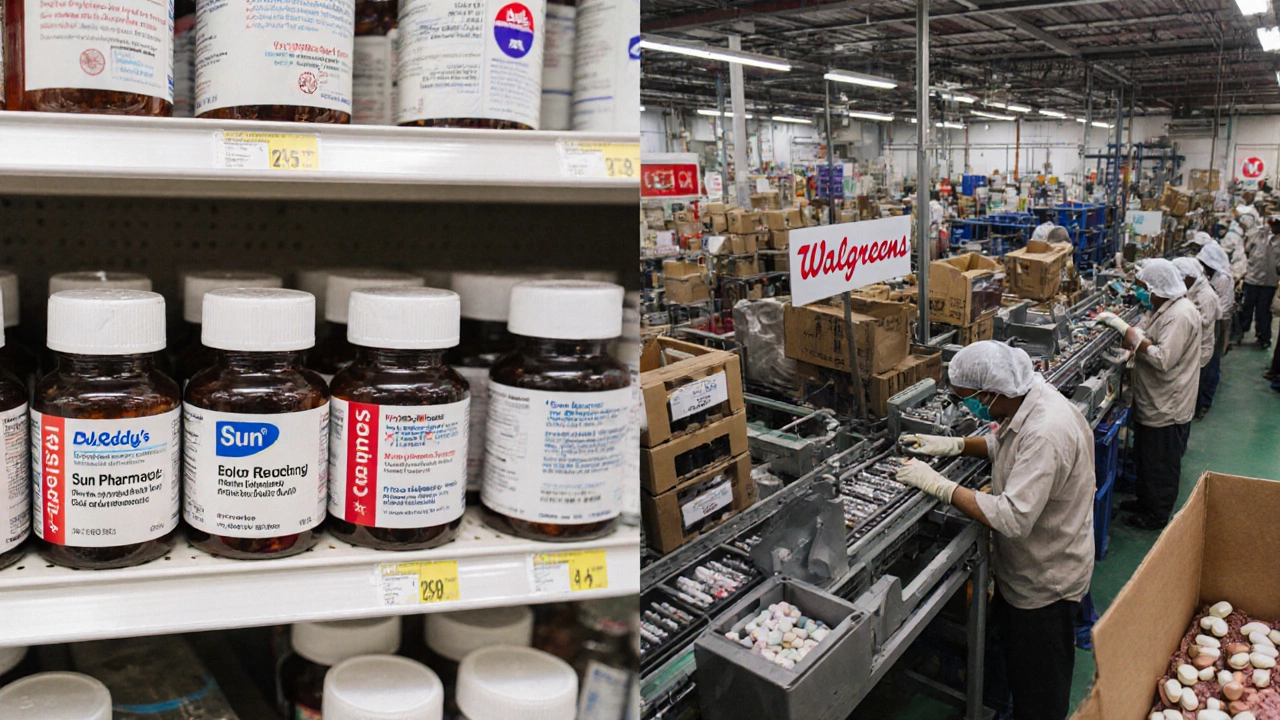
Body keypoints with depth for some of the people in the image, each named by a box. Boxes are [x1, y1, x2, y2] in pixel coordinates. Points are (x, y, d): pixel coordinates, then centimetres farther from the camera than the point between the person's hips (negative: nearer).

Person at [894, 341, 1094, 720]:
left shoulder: (1047, 433, -36)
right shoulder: (1026, 401, -6)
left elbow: (1014, 518, -39)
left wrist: (939, 485, -31)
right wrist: (955, 445, 0)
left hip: (1045, 582, -9)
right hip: (1023, 568, 9)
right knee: (1016, 664, 28)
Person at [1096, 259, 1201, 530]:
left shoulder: (1180, 316, -26)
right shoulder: (1162, 309, 8)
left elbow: (1163, 360, -32)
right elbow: (1138, 334, 16)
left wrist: (1137, 340, -22)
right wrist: (1113, 320, 7)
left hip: (1166, 409, -10)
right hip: (1151, 403, 10)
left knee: (1161, 466, 7)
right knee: (1144, 459, 25)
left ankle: (1157, 516, 22)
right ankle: (1144, 502, 42)